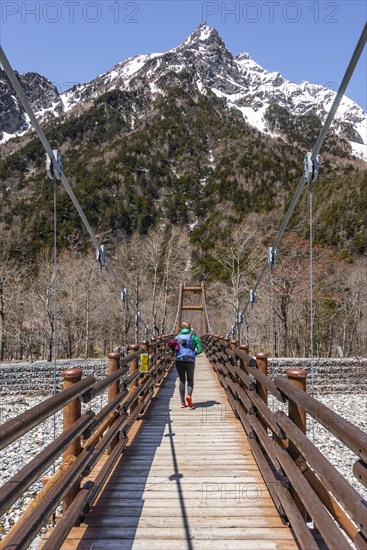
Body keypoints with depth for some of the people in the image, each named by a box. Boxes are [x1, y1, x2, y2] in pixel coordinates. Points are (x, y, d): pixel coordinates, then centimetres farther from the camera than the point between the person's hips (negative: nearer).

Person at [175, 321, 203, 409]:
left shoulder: (177, 337, 6)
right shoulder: (193, 336, 2)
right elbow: (200, 349, -4)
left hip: (179, 361, 1)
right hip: (190, 361, -1)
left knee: (182, 381, 13)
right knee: (190, 380, 13)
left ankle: (182, 402, 13)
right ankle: (189, 396, -15)